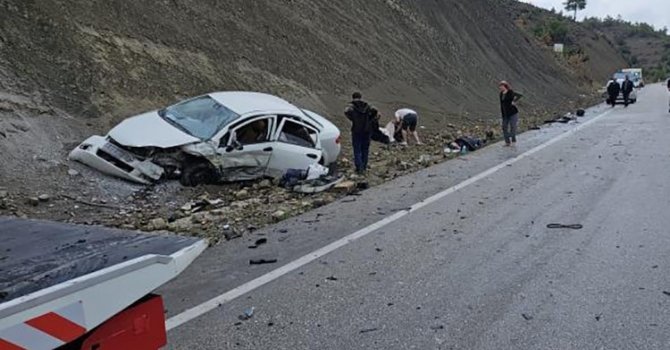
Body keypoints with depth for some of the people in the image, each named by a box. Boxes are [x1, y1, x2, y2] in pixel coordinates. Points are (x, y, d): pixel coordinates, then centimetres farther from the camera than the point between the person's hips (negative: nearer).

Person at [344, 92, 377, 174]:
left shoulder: (352, 105, 0)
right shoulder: (366, 105, 6)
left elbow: (347, 112, -21)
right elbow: (374, 110, -10)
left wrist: (352, 119, -6)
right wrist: (370, 120, 1)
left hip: (356, 131, -3)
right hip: (367, 130, 3)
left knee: (357, 150, 4)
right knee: (365, 149, 15)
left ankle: (359, 168, -3)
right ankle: (364, 167, 22)